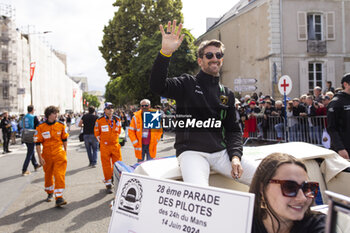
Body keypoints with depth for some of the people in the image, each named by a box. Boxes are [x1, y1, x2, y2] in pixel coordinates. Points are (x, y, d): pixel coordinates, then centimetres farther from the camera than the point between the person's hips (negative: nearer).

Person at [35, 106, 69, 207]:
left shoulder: (61, 125, -2)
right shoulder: (41, 127, -7)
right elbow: (37, 143, -4)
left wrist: (65, 151, 14)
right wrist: (40, 157, -7)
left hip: (59, 153, 0)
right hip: (47, 155, 1)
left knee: (60, 175, -11)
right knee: (48, 175, 17)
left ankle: (59, 197, -9)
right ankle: (50, 193, 40)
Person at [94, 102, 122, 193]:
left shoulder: (117, 120, 4)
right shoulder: (99, 121, -4)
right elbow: (97, 133, 7)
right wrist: (102, 141, 6)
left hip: (116, 145, 2)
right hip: (104, 147, -2)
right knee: (106, 166, 4)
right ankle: (108, 184, 15)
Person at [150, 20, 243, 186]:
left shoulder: (227, 94, 18)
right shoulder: (187, 84, 5)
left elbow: (233, 129, 16)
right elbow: (157, 86, -13)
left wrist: (235, 156, -2)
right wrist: (166, 52, -26)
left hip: (221, 152, 5)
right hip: (191, 152, -4)